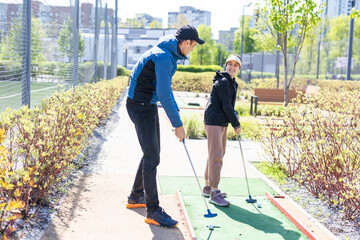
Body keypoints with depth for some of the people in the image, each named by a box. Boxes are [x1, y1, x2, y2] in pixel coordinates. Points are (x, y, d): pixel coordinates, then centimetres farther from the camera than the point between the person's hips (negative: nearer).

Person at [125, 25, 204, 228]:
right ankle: (153, 211, -4)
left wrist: (175, 110, 16)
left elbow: (166, 87, 21)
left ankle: (136, 197, 31)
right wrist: (178, 124, -20)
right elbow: (164, 94, -25)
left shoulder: (169, 55, 12)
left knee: (152, 153, 17)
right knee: (152, 157, -10)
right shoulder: (163, 57, -22)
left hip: (149, 105, 11)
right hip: (140, 106, -11)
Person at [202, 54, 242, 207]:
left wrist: (235, 119, 4)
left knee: (218, 154, 16)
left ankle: (208, 187, 27)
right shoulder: (222, 82, -13)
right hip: (213, 122, -10)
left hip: (222, 123, 10)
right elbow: (226, 105, -16)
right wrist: (236, 125, -10)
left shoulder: (232, 84, 17)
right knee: (216, 156, -12)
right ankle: (213, 193, -10)